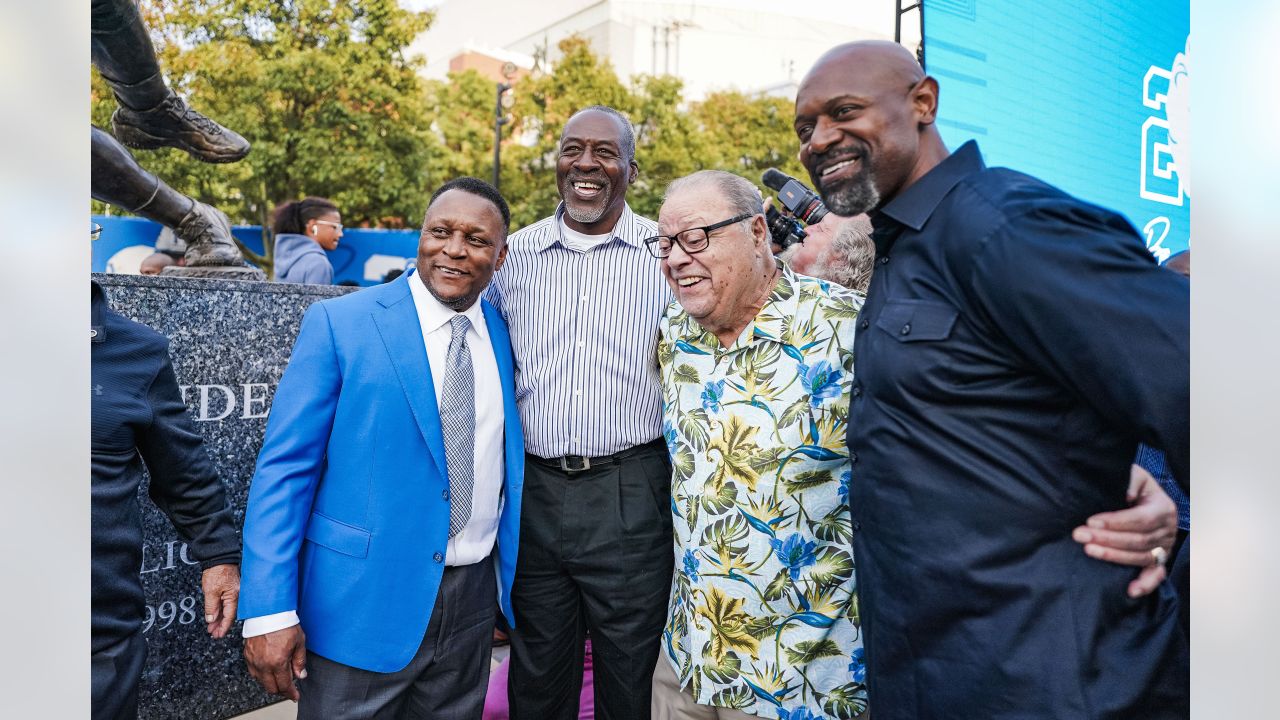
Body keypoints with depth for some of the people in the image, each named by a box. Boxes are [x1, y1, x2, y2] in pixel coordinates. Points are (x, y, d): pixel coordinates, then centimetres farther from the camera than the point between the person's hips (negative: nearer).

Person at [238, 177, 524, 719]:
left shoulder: (505, 335, 3)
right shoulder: (338, 324, -9)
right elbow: (283, 469, -10)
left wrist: (514, 587, 11)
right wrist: (269, 610, -14)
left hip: (472, 599, 4)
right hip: (361, 604, -4)